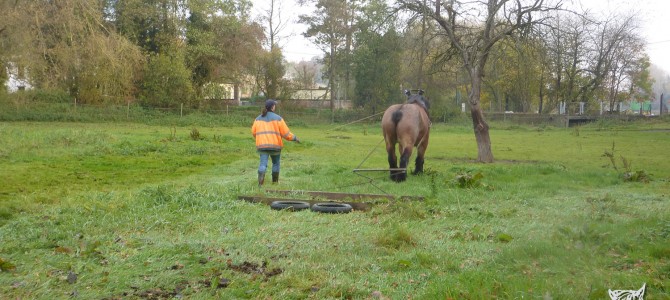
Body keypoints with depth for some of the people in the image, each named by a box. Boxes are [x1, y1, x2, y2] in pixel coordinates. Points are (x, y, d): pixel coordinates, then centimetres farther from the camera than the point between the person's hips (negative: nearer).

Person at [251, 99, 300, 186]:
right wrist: (294, 138, 11)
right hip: (275, 145, -2)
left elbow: (254, 132, 9)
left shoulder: (258, 119, 7)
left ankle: (260, 182, -26)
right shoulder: (278, 118, -4)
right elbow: (286, 133, -5)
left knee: (263, 163, -4)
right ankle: (275, 182, 27)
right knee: (276, 163, 18)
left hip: (262, 145, 2)